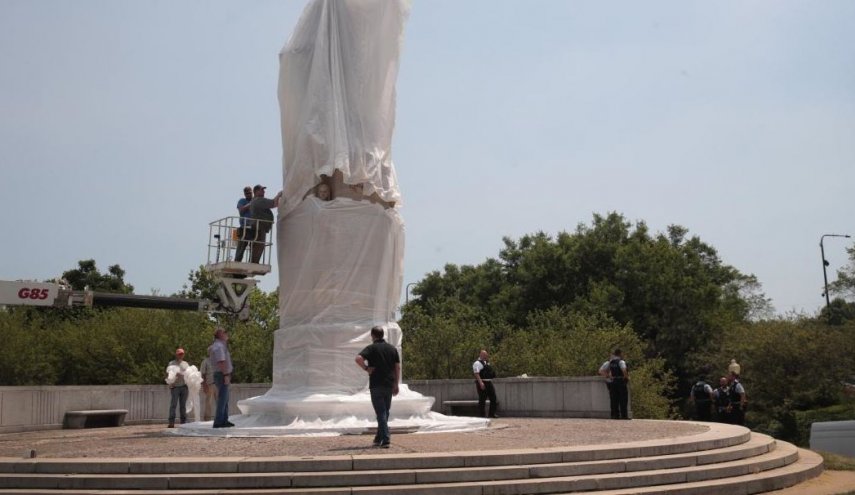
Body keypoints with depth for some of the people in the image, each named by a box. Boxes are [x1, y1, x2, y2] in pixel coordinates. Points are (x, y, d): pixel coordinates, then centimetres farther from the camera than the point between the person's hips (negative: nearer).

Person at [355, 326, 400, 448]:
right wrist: (396, 384, 12)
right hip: (389, 385, 5)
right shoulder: (392, 348, 9)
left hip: (376, 385, -4)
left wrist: (366, 368, -9)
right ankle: (378, 439, 22)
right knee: (385, 412, 14)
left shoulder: (371, 348, -6)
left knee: (381, 413, -4)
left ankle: (385, 439, -14)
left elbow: (358, 358, -24)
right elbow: (398, 367, 8)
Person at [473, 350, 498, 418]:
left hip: (489, 382, 10)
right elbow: (476, 374, -22)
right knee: (482, 399, -5)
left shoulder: (485, 362, 19)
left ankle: (492, 413, 18)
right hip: (482, 384, -10)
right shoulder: (477, 363, -11)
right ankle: (481, 415, 1)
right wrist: (480, 383, -30)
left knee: (493, 398, 9)